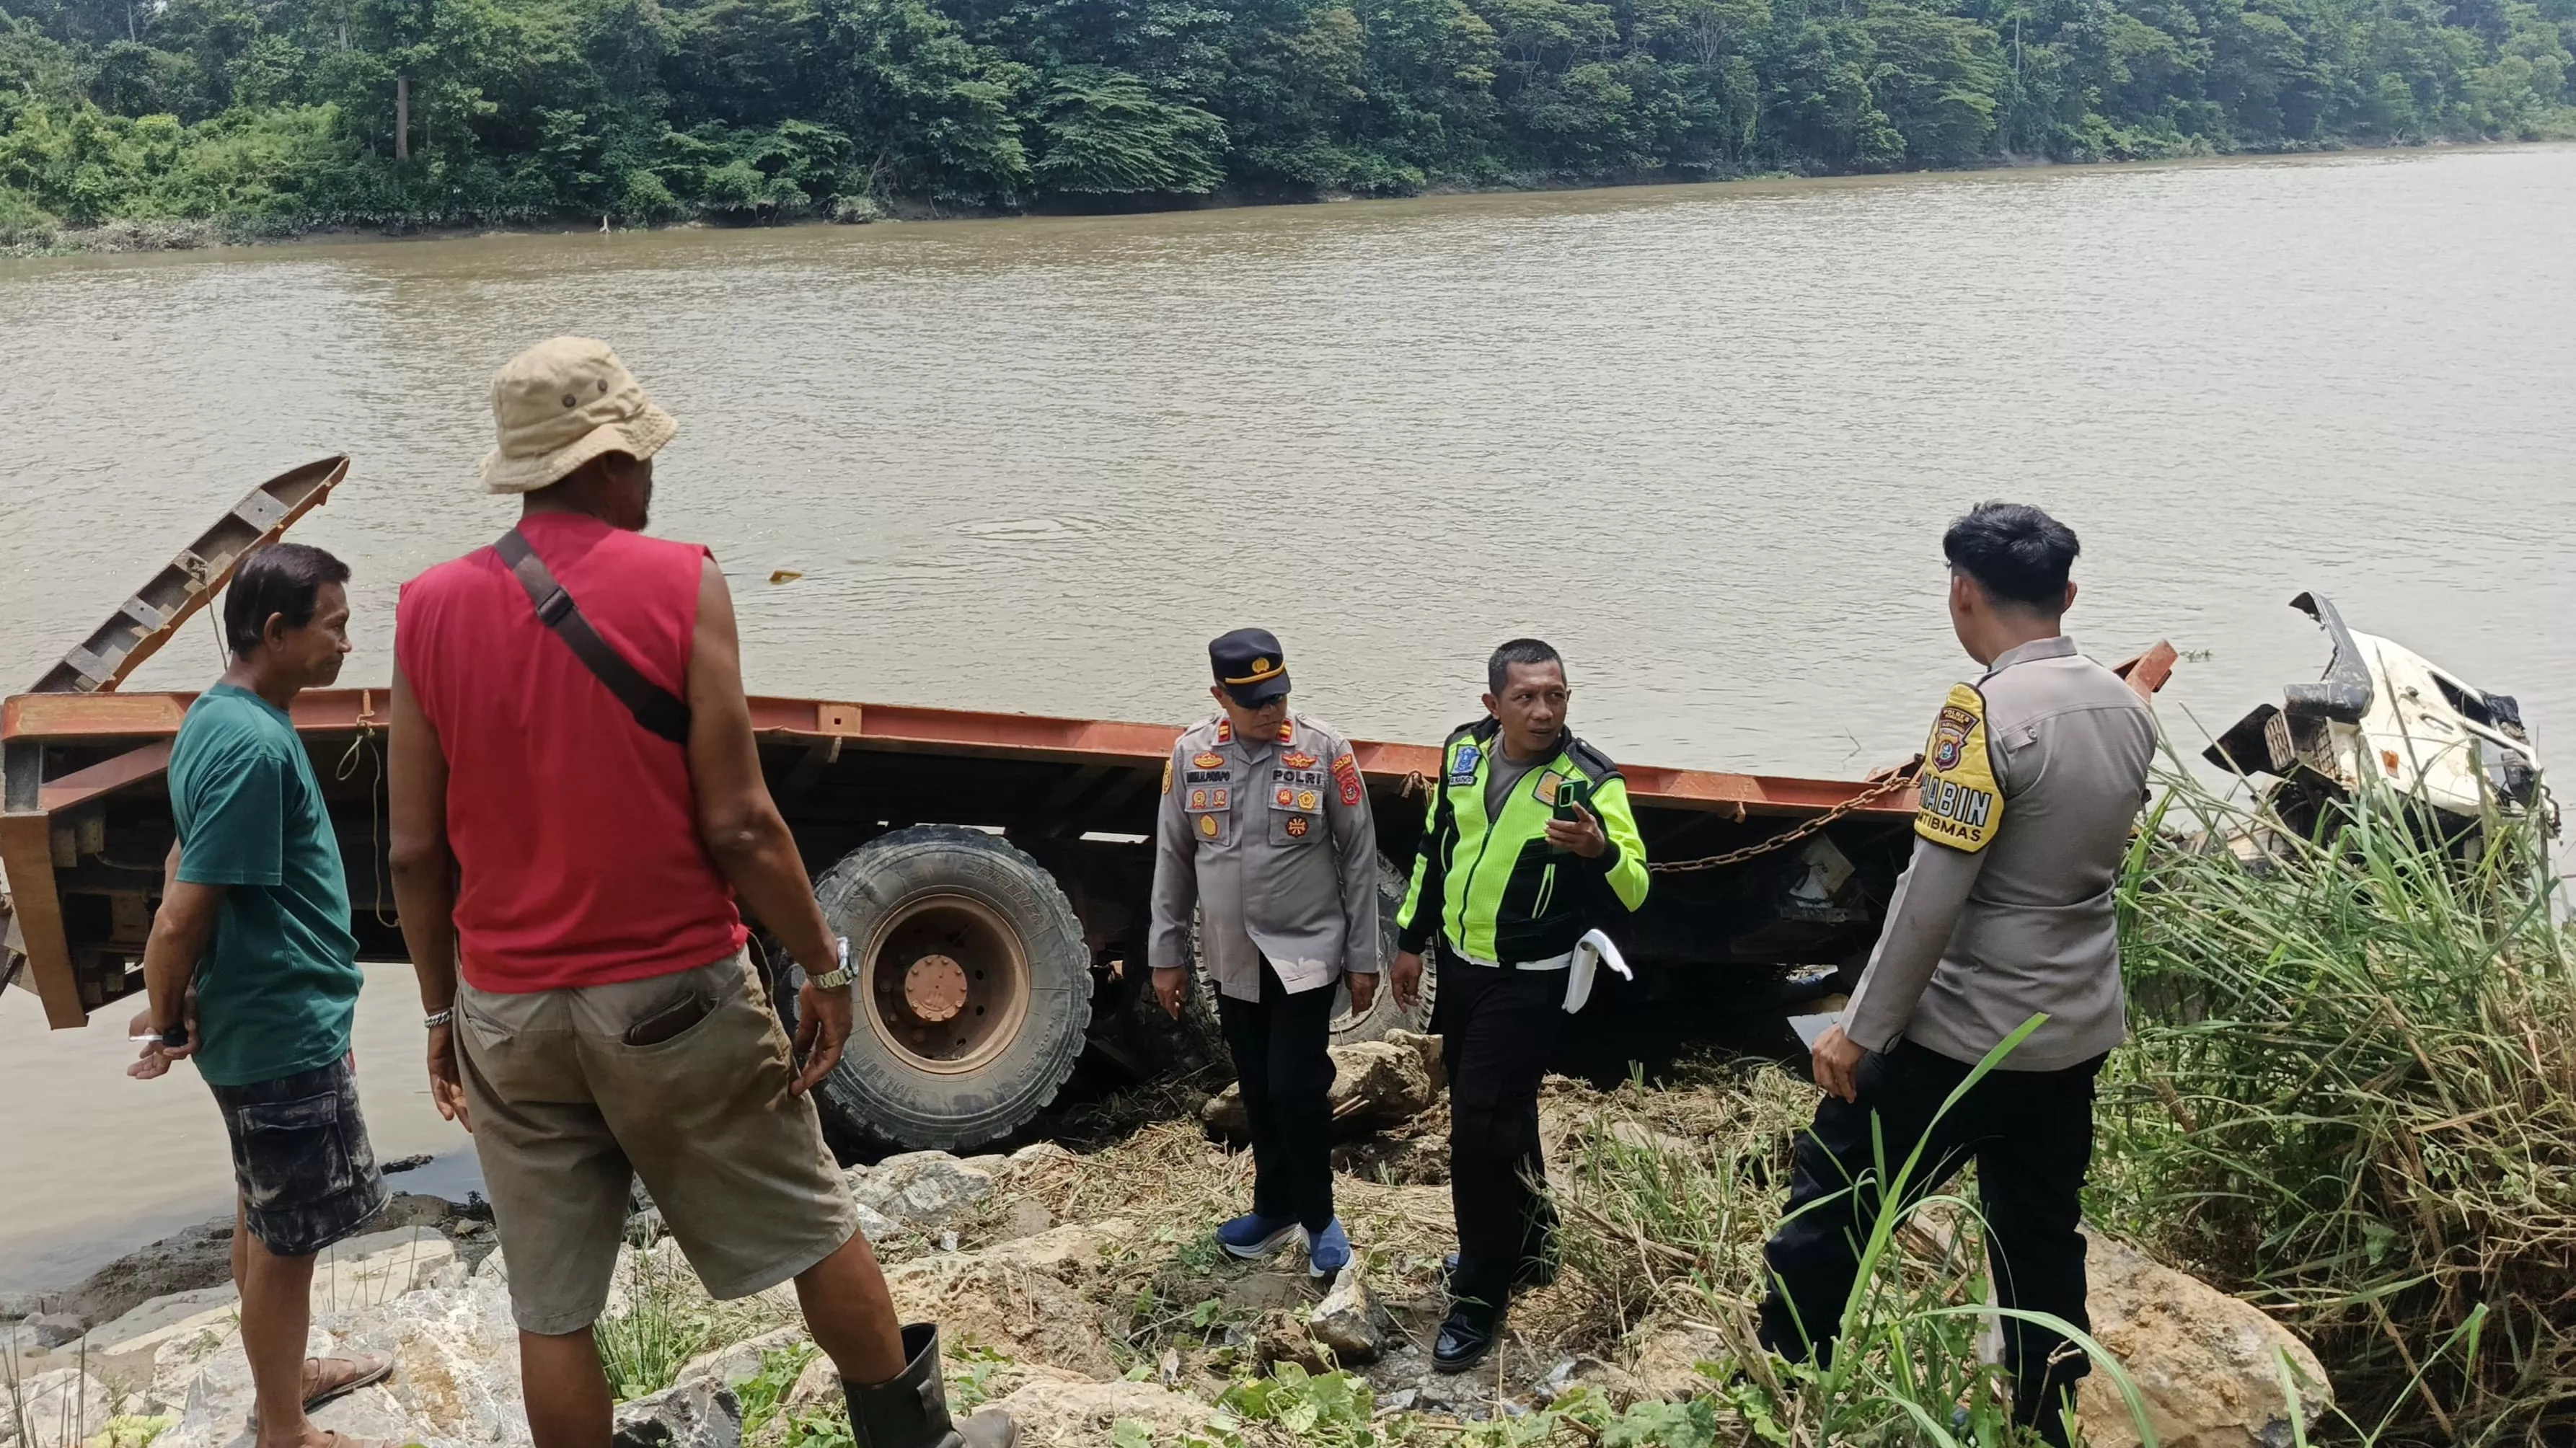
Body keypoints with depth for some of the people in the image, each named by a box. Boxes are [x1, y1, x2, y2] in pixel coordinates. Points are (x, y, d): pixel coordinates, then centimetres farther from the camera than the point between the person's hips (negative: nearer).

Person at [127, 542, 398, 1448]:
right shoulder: (257, 744, -26)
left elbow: (187, 862, 14)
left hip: (261, 1019, 10)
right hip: (285, 1032, -10)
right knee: (289, 1238, 5)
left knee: (265, 1214, 24)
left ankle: (284, 1374, 42)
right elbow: (183, 917, -26)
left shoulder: (219, 718, 6)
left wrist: (175, 1013, 9)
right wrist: (166, 1023, -10)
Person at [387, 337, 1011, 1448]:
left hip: (505, 1011, 4)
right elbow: (737, 825, -14)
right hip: (674, 996, -3)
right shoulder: (678, 585, -11)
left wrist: (442, 1010, 14)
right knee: (812, 1229, 16)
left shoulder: (430, 610, -1)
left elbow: (416, 850, 2)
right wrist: (826, 967, -3)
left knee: (552, 1306, 13)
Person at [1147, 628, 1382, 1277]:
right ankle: (1275, 1207, 32)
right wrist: (1166, 954, 7)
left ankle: (1318, 1216, 15)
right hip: (1231, 960, 3)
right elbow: (1173, 859, 5)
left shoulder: (1325, 751, -11)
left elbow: (1359, 859, -4)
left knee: (1297, 1089, -6)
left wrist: (1363, 957, -3)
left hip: (1307, 953, -3)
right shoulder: (1190, 755, -3)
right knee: (1258, 1093, 14)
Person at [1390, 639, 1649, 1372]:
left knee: (1480, 1128, -7)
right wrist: (1412, 939, 15)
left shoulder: (1589, 780, -19)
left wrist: (1599, 850, -44)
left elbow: (1633, 890, -23)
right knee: (1497, 1114, 20)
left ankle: (1480, 1297, 9)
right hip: (1459, 965, 6)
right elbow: (1434, 847, 12)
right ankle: (1526, 1241, 42)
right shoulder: (1463, 750, -2)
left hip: (1528, 985, -6)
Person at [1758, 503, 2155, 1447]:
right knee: (2042, 1236, 18)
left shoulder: (1988, 714, -20)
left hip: (1968, 1035, -7)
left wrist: (1860, 1031, -14)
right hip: (2079, 1032, 8)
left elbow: (1931, 899, -22)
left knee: (1829, 1201, 6)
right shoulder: (2125, 708, 4)